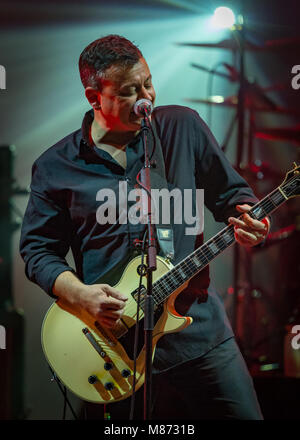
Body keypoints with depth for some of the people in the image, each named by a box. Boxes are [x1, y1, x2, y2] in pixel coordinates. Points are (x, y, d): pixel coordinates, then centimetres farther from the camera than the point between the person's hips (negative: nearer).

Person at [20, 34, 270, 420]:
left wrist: (246, 220, -12)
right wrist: (80, 293, -13)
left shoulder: (183, 127, 2)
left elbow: (230, 192, 10)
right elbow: (37, 249, 4)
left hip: (200, 328, 1)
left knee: (244, 415, 4)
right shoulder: (55, 168, -1)